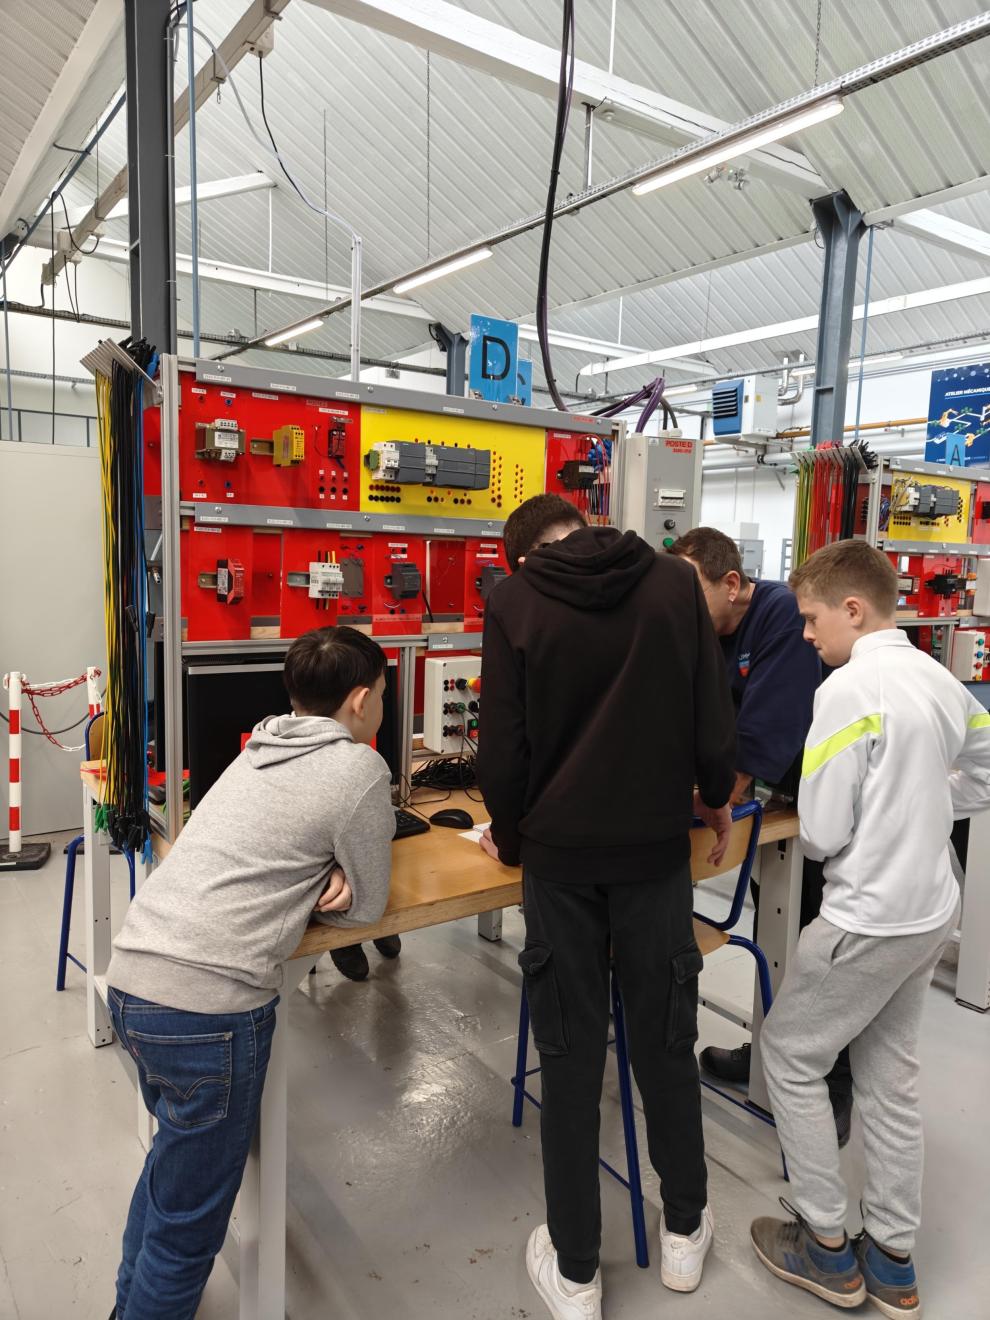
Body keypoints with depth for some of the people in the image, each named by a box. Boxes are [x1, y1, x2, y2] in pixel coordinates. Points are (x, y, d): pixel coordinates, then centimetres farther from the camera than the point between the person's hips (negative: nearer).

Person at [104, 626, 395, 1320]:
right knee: (188, 1222, 9)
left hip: (130, 980, 9)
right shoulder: (359, 769, -8)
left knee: (176, 1152, 31)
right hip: (208, 1005, -9)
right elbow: (368, 906, -1)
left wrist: (324, 876, 5)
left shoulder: (261, 750, 15)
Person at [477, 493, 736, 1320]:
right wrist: (715, 798, 17)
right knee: (666, 1039, 18)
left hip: (560, 854, -1)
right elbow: (712, 715, -1)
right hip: (656, 847, 2)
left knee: (569, 1055, 11)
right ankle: (685, 1230, 37)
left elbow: (504, 749, -7)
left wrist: (508, 838, 10)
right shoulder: (676, 581, -1)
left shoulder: (515, 601, -5)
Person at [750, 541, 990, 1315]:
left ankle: (827, 1249, 25)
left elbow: (822, 833, -20)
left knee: (790, 1056, 12)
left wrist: (816, 835, 1)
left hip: (870, 920, -8)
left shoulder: (849, 688, -21)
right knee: (890, 1077, 19)